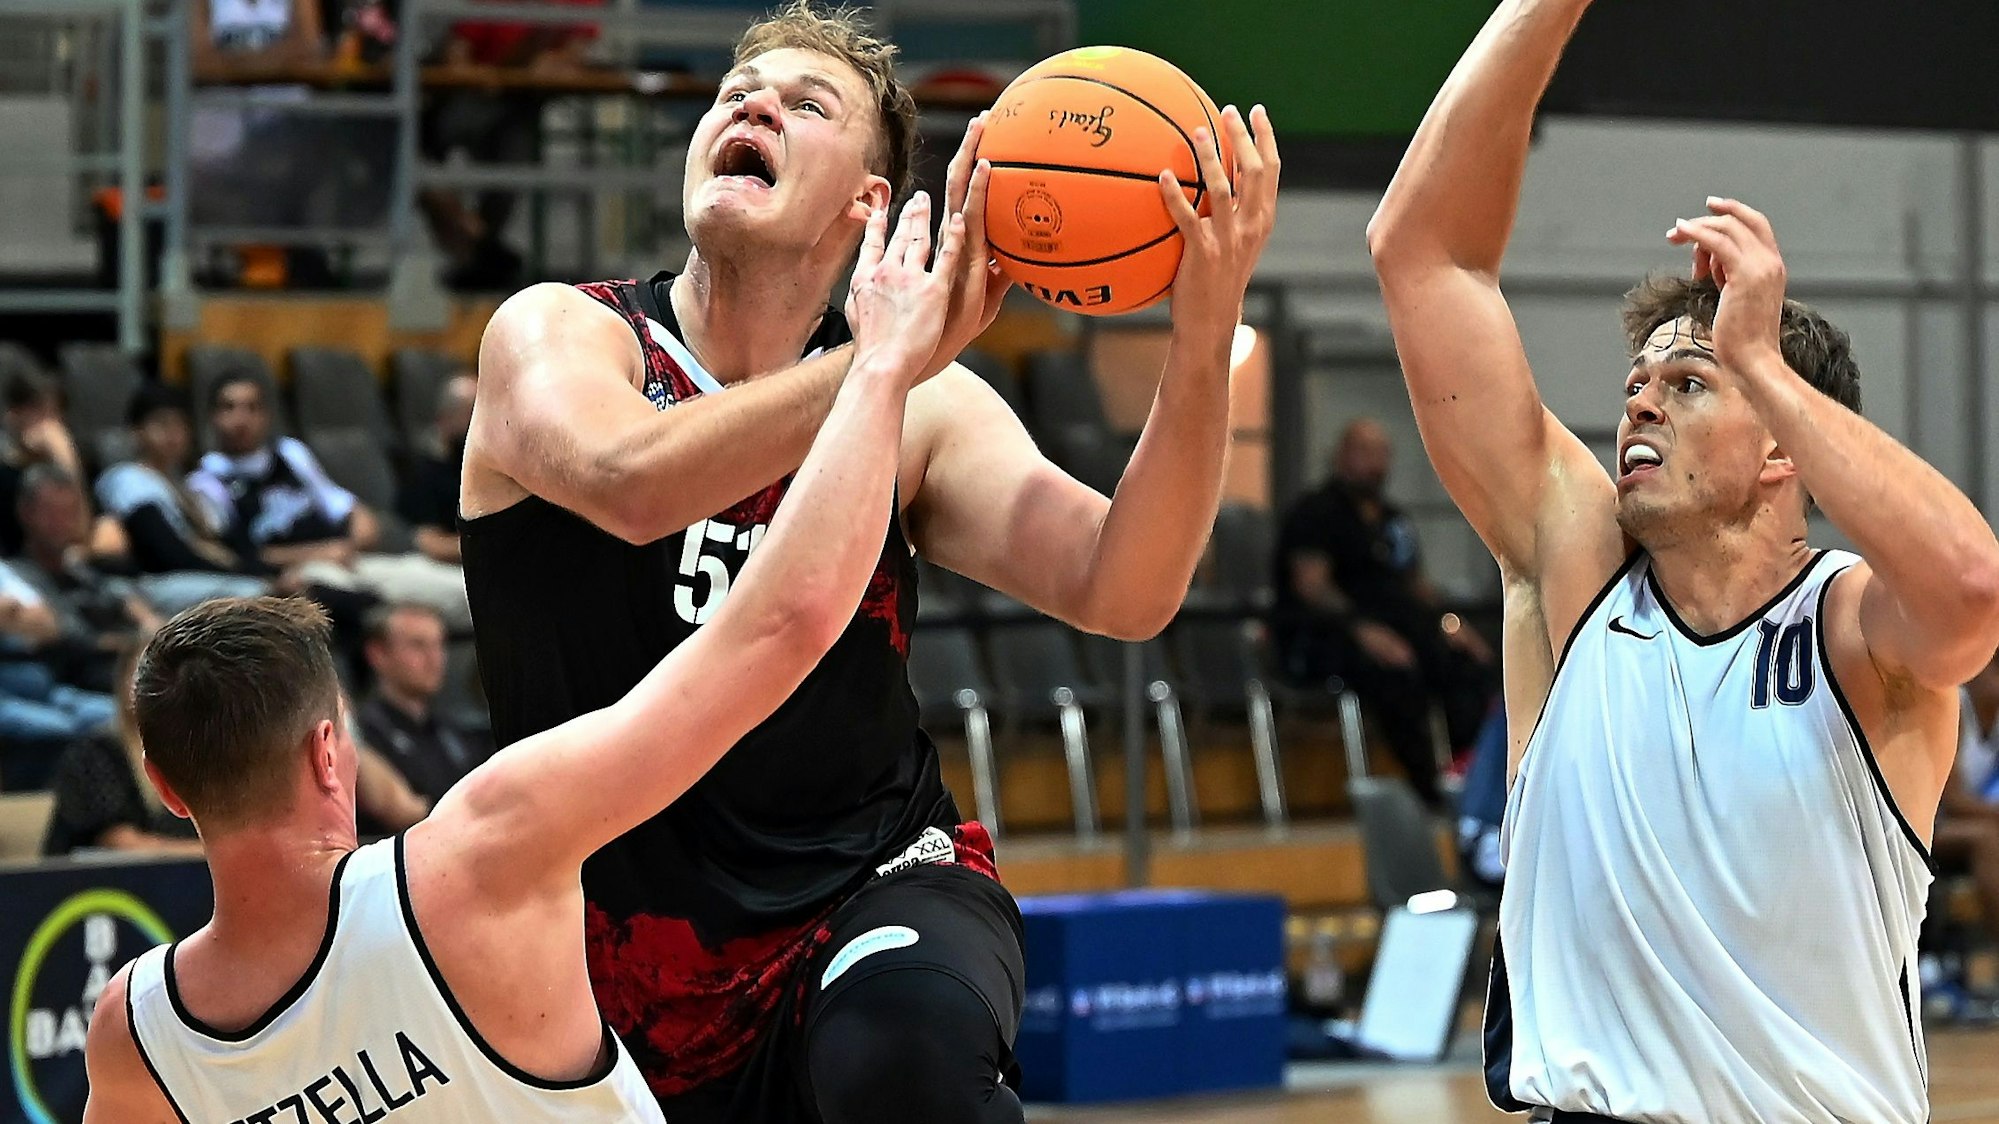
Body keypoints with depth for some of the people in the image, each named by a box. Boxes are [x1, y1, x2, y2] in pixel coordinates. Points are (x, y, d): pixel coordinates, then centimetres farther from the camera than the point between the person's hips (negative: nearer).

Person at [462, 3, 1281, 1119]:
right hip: (636, 975, 1)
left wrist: (1203, 347, -28)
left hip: (875, 882, -1)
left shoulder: (922, 410, 0)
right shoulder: (557, 334, -5)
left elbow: (1120, 594, -14)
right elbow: (630, 484, -29)